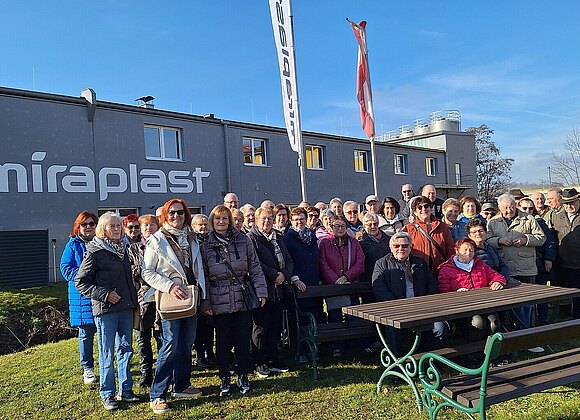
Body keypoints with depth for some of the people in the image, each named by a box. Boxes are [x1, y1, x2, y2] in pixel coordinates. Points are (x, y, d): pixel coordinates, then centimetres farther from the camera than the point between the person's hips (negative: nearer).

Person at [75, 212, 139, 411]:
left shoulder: (122, 249, 12)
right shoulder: (95, 252, -8)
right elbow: (80, 282, -9)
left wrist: (133, 299, 12)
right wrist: (105, 294, -15)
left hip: (126, 308, 6)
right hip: (105, 310, -6)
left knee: (126, 349, 12)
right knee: (107, 353, 3)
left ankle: (126, 389, 24)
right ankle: (107, 394, 17)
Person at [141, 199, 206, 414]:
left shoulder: (191, 239, 11)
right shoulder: (156, 240, -6)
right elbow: (147, 272, -8)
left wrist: (202, 295, 11)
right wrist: (170, 286, -19)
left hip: (190, 297, 6)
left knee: (186, 344, 13)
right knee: (170, 345, -8)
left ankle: (181, 386, 28)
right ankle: (157, 395, 3)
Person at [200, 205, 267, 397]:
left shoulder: (243, 241, 2)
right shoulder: (205, 246, 0)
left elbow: (255, 268, 4)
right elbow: (203, 277, 2)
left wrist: (261, 291, -1)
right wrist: (205, 303, -2)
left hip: (243, 300, 1)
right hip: (219, 302, 0)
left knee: (244, 340, 7)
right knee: (223, 342, 8)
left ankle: (243, 376, 23)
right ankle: (224, 379, 23)